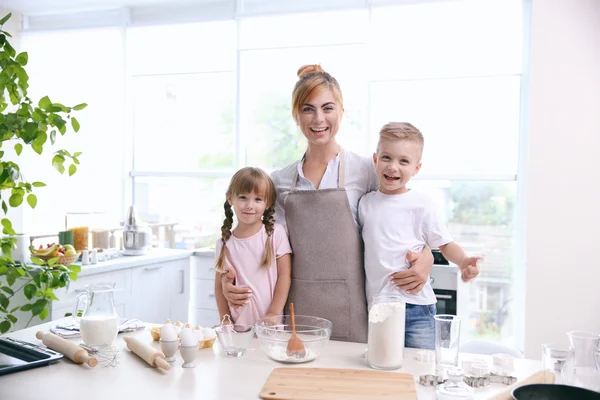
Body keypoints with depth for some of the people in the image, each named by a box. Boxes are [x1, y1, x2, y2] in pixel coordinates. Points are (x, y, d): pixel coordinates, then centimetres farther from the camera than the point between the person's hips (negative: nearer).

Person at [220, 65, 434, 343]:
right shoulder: (280, 181, 6)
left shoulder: (366, 171, -3)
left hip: (349, 315, -2)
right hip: (296, 314, 3)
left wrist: (426, 257, -15)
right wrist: (232, 281, -4)